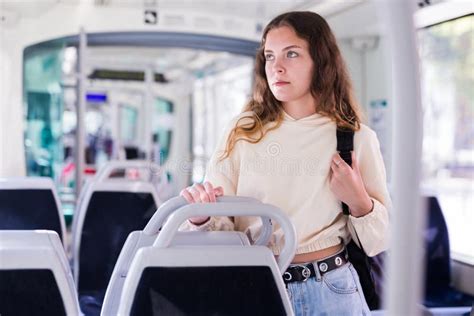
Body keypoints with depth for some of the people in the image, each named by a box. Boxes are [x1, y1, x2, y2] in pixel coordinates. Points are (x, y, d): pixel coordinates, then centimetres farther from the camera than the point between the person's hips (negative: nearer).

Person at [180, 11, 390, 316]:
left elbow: (381, 238, 4)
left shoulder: (357, 139, -2)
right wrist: (202, 217, -24)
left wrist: (359, 203, -14)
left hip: (329, 290, 0)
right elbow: (221, 223, -4)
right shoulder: (243, 133, 0)